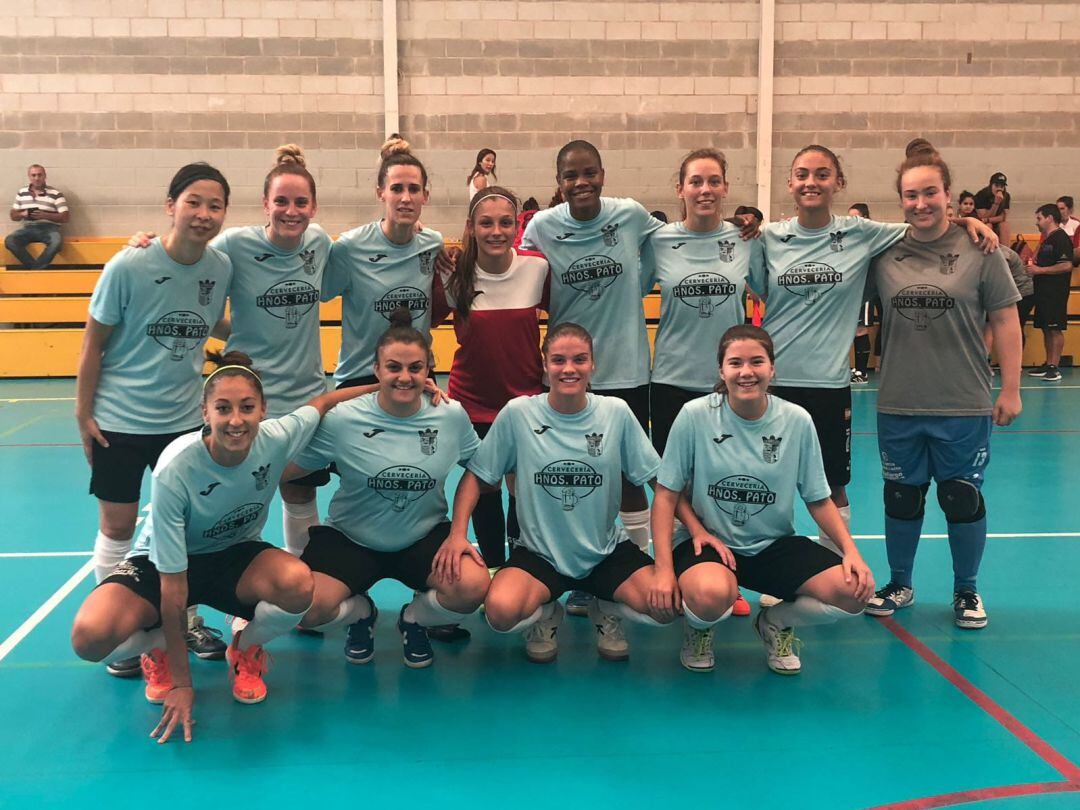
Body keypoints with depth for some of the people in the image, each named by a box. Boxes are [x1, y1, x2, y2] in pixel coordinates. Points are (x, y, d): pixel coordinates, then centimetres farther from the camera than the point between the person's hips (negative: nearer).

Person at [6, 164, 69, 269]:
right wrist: (23, 214, -7)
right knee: (9, 240, -27)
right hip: (28, 228, 3)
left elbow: (65, 217, -3)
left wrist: (45, 215, -16)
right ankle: (37, 268, -26)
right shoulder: (21, 193, 13)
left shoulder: (55, 194, 0)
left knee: (57, 242, -38)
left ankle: (34, 270, -26)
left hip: (49, 228, -3)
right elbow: (13, 215, 17)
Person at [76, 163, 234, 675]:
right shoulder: (128, 267, -16)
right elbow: (93, 342, -8)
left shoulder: (222, 268, -5)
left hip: (185, 419, 4)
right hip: (119, 421, -3)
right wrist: (83, 415, -7)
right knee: (117, 526, 6)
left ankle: (186, 620, 27)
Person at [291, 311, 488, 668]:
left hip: (424, 537, 1)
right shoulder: (342, 420, -13)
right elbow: (282, 471, -4)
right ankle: (361, 614, 14)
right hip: (351, 539, -1)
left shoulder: (452, 416, -8)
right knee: (309, 608, -27)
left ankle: (414, 619, 10)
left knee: (473, 586, -28)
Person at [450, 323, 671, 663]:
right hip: (540, 552, -1)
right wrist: (458, 533, -15)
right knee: (501, 612, -31)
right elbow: (476, 476, -2)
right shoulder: (518, 413, -9)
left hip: (607, 551, 1)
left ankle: (604, 610, 13)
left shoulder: (616, 412, -6)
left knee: (668, 605, -23)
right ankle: (546, 615, 9)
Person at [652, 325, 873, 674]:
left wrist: (851, 551, -11)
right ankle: (698, 629, 3)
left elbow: (819, 500, 5)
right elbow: (666, 495, -8)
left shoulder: (797, 420, -4)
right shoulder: (695, 415, -11)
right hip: (707, 541, -3)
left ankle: (777, 623, 12)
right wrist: (664, 569, -18)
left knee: (854, 591, -21)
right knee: (711, 594, -38)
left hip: (774, 545, 3)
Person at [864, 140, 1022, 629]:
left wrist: (1010, 389, -4)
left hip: (964, 406, -2)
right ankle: (899, 585, 33)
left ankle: (967, 591, 28)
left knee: (963, 498, 8)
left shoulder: (979, 250, -4)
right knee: (901, 498, 13)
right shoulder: (883, 252, -1)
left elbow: (1005, 320, -2)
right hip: (898, 406, 2)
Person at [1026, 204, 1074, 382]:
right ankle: (1048, 365, 17)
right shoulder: (1047, 239, 19)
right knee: (1046, 329, 11)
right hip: (1044, 291, 10)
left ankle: (1054, 368, -9)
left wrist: (1040, 270, -18)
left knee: (1055, 329, -9)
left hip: (1056, 292, -10)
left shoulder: (1061, 238, -12)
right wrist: (1033, 266, 11)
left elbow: (1066, 265, -21)